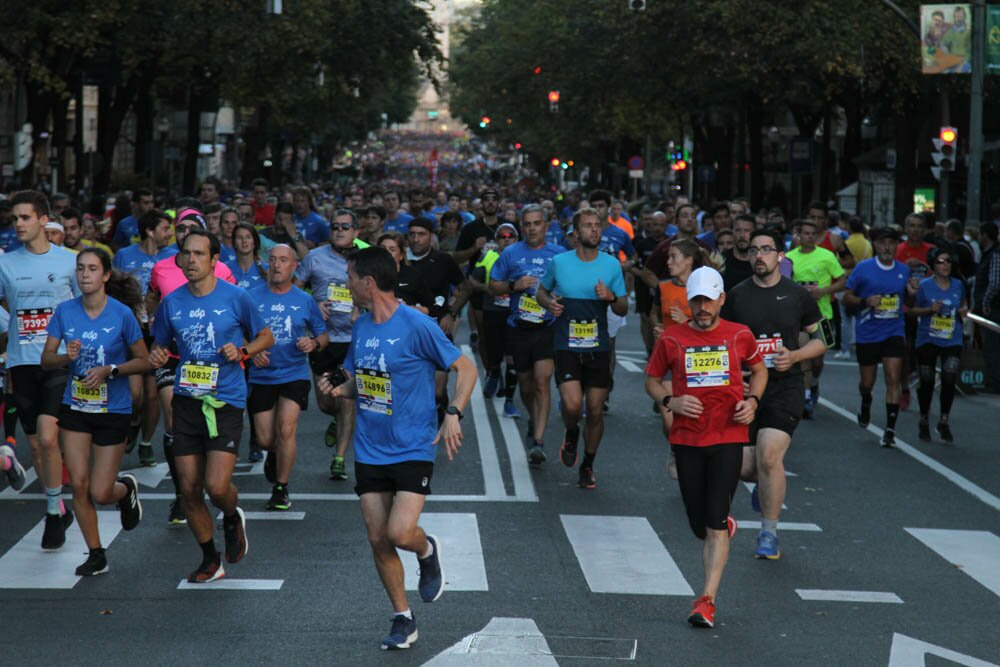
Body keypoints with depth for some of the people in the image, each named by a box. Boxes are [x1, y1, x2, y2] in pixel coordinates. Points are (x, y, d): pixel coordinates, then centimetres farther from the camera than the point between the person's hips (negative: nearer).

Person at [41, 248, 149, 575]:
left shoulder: (122, 314, -11)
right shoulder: (64, 311, -3)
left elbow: (143, 362, -4)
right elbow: (46, 359, 2)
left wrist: (109, 370, -19)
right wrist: (67, 357, -19)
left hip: (113, 410, -3)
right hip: (75, 409, 3)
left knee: (100, 493, -3)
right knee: (79, 484, -2)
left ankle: (126, 488, 33)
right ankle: (96, 554, 15)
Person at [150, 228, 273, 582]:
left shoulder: (236, 297, -4)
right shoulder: (172, 302, 4)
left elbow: (266, 337, 8)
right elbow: (160, 343, 18)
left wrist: (242, 351, -11)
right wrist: (157, 355, -5)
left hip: (226, 402, -3)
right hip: (186, 402, 3)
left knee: (217, 487, -14)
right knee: (189, 490, 4)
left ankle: (233, 518, 22)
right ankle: (210, 560, 23)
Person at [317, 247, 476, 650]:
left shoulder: (417, 326, -14)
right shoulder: (361, 327, 7)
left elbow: (465, 368, -9)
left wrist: (453, 414, -22)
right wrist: (338, 390, -3)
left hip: (413, 448, -6)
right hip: (370, 451, 6)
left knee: (400, 534, -18)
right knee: (378, 541, 5)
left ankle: (427, 551, 18)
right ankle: (403, 620, 18)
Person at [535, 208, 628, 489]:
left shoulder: (612, 264, 2)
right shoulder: (559, 262, -1)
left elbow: (623, 309, 7)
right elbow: (541, 291, 16)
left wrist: (611, 298, -15)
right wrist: (548, 303, -6)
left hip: (598, 349, 2)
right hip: (567, 347, -2)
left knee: (595, 411, 5)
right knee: (572, 405, -19)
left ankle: (588, 466, 25)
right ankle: (571, 435, 17)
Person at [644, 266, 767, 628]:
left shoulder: (740, 336, 2)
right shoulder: (671, 339, 1)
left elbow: (759, 370, 19)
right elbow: (652, 380, 11)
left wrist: (752, 401, 0)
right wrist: (670, 401, -9)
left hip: (728, 437, -2)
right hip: (687, 439, 2)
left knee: (715, 523, -12)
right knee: (699, 526, 7)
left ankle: (707, 600, -12)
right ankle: (726, 528, 44)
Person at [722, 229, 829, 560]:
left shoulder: (798, 295, 3)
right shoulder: (736, 295, 5)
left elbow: (822, 339, 9)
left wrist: (794, 356, -8)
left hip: (785, 387, -2)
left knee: (769, 458, -18)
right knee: (744, 467, 1)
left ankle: (769, 534, -3)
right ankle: (766, 485, 40)